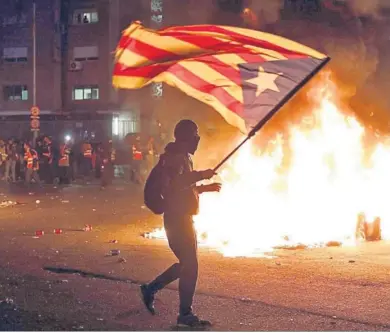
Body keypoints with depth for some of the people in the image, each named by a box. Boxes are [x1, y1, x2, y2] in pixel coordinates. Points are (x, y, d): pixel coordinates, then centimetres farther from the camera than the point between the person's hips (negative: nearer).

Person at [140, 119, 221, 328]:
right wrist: (200, 175, -29)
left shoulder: (183, 157, 18)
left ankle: (150, 289, 26)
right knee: (190, 266, -7)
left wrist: (205, 187, 16)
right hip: (177, 218, -10)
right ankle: (185, 314, 2)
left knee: (187, 263, 16)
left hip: (182, 218, 10)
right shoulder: (175, 157, -14)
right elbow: (172, 184, -31)